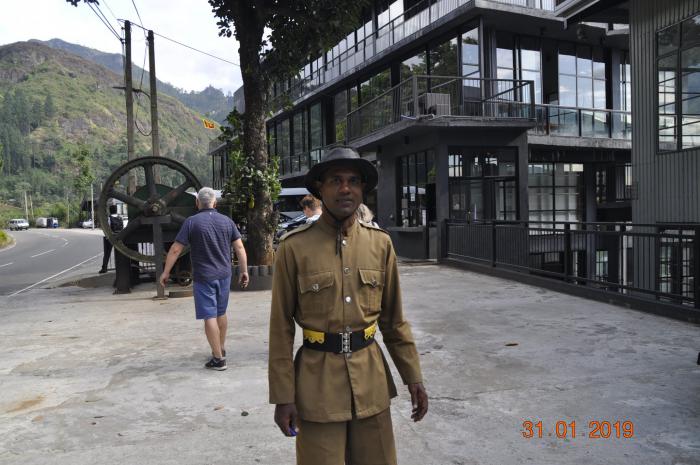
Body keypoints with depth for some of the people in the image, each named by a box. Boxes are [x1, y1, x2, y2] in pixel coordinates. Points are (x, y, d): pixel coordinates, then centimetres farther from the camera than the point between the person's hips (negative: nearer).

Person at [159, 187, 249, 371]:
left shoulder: (192, 222, -9)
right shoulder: (227, 221, 2)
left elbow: (175, 249, -9)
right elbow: (239, 248, 1)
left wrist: (166, 272, 1)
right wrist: (244, 271, 8)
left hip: (203, 277, -4)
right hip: (224, 275, 5)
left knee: (209, 316, 0)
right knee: (221, 313, 19)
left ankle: (218, 358, 0)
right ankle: (221, 349, 33)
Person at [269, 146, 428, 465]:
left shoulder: (380, 243, 2)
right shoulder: (294, 248, -8)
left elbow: (394, 319, 8)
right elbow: (281, 328, -5)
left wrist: (413, 376, 6)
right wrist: (283, 396, -5)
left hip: (371, 377, 3)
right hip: (318, 378, -3)